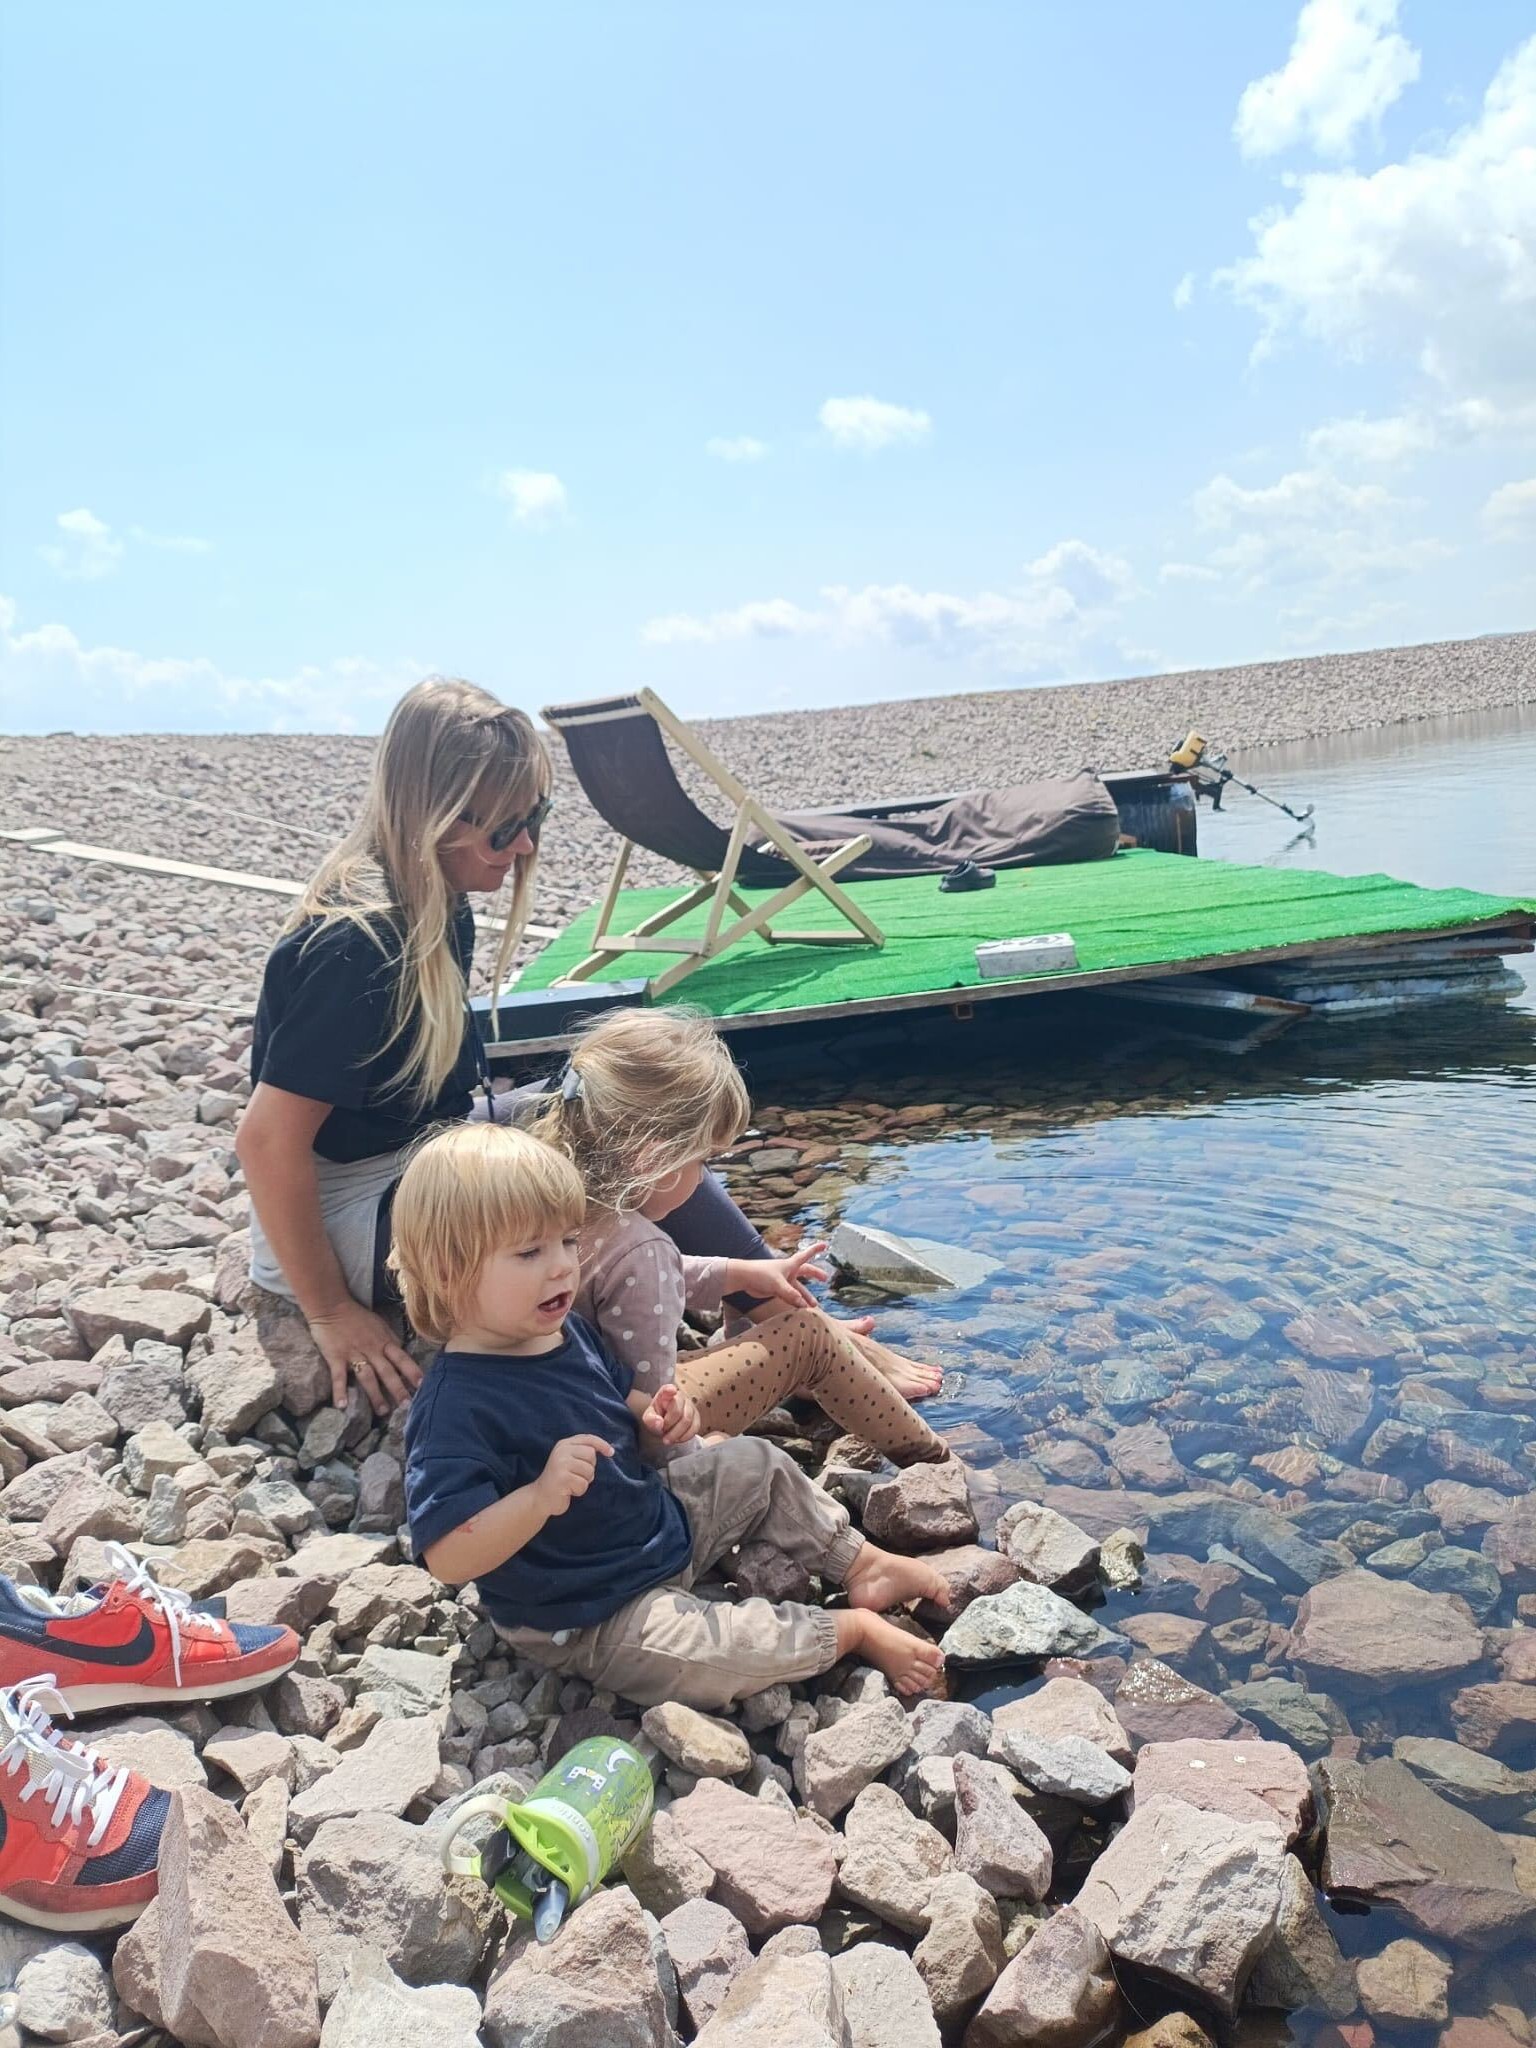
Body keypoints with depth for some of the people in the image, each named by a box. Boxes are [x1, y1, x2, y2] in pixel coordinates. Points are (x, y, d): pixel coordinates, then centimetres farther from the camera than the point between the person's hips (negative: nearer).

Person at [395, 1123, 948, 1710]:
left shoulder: (566, 1332, -2)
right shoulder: (455, 1407, -30)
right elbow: (448, 1559, -33)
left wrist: (656, 1424, -8)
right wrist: (542, 1495, -46)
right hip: (586, 1620, -9)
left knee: (756, 1462, 14)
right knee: (704, 1653, -28)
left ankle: (861, 1564, 28)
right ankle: (853, 1630, -4)